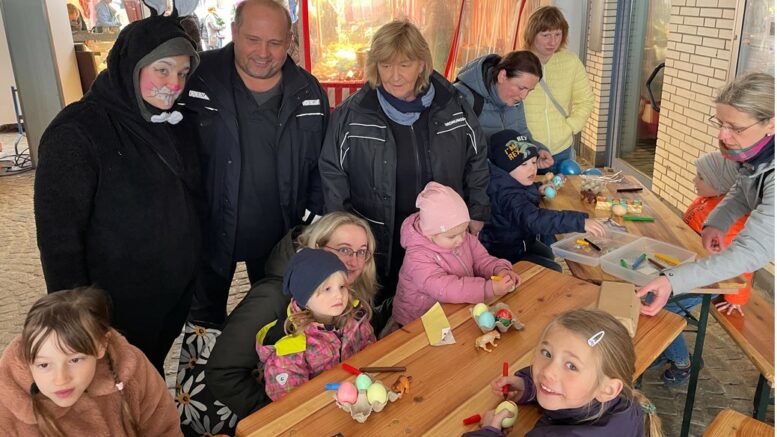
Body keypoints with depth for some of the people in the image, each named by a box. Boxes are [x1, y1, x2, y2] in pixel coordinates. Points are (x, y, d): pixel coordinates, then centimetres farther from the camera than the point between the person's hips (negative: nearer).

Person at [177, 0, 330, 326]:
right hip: (210, 230, -2)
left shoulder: (309, 92, -4)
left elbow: (321, 163, 4)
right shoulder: (196, 78, -15)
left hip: (282, 235, 2)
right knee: (206, 318, 22)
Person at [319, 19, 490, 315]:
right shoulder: (353, 113, -9)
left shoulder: (452, 105, -3)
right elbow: (332, 172, -2)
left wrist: (476, 213, 7)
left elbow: (476, 160, 8)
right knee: (378, 318, 16)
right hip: (377, 241, -1)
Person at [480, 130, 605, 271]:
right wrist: (580, 222, -56)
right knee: (553, 271, -8)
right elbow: (534, 219, -52)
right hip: (504, 255, -11)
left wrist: (537, 191, 4)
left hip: (518, 242, 11)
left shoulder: (513, 183, -2)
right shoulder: (507, 194, -36)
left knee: (547, 255, 29)